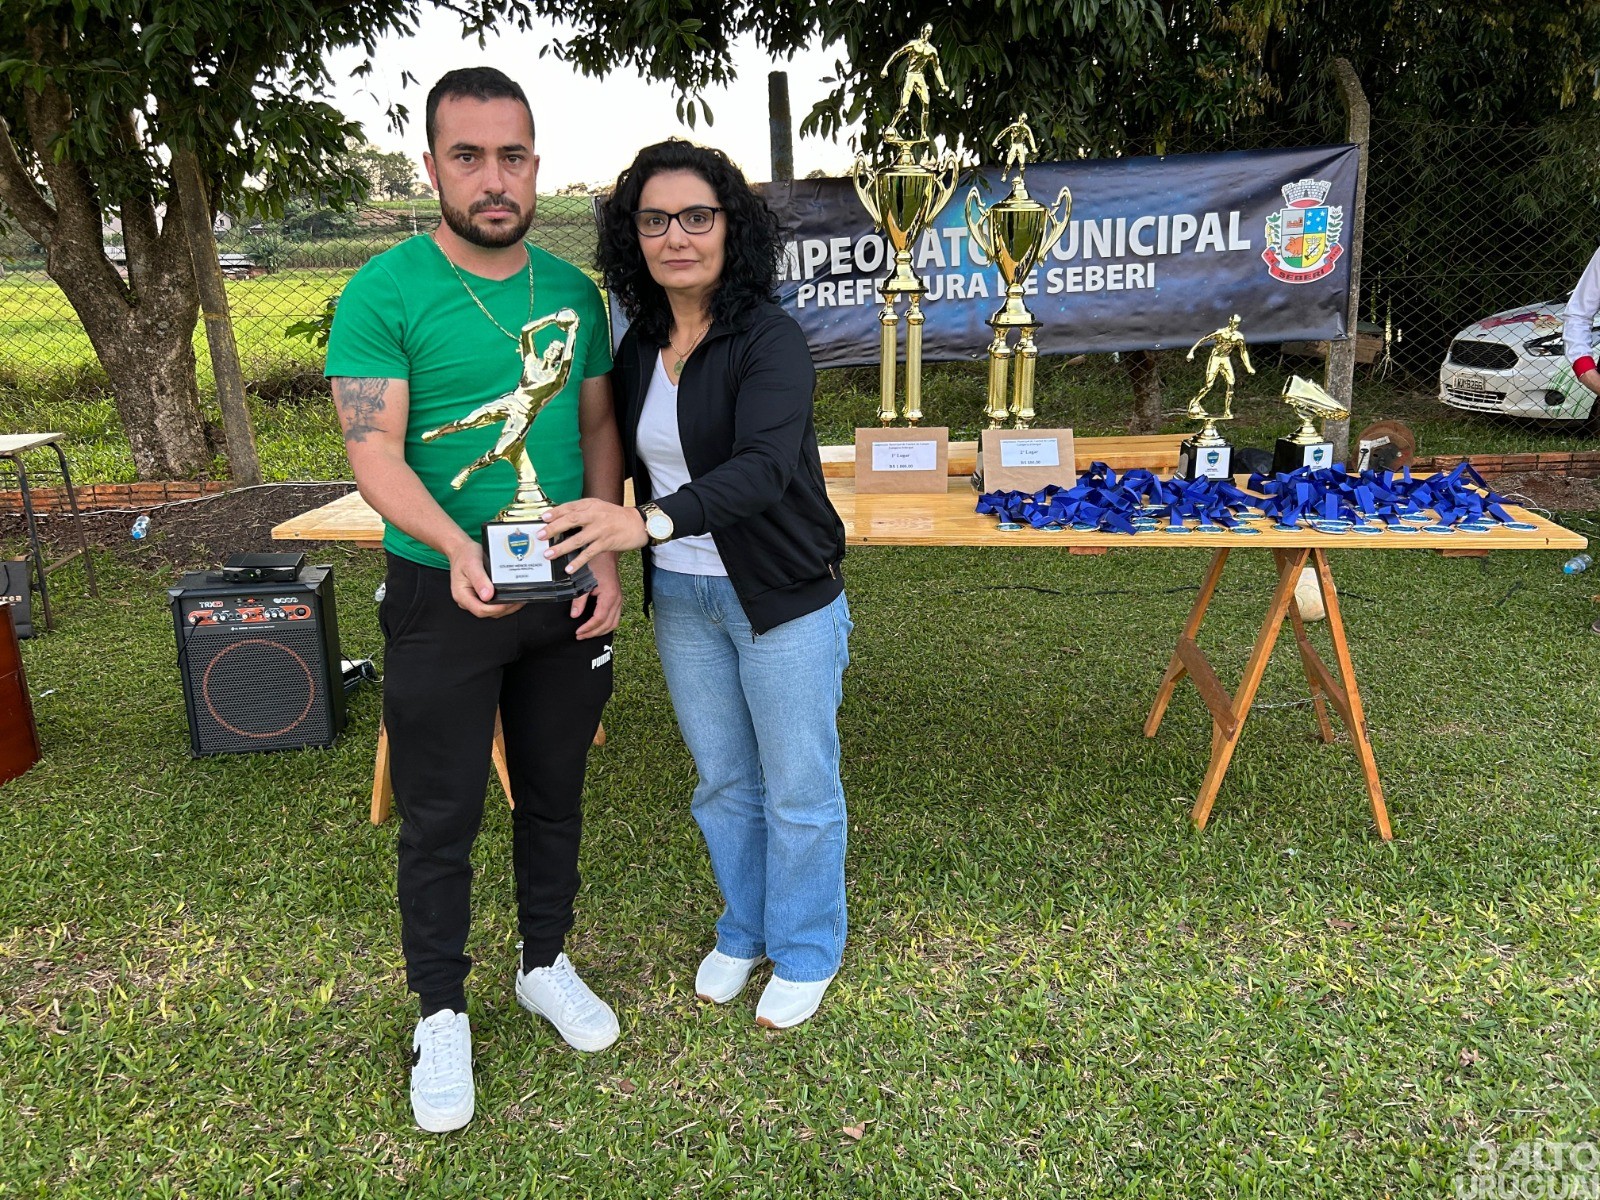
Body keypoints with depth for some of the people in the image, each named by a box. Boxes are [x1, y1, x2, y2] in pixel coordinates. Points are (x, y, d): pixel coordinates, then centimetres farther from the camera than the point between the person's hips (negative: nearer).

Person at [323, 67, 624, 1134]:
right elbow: (374, 452, -15)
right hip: (443, 597, -4)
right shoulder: (386, 292, -11)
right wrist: (458, 550, -32)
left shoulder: (572, 291, 4)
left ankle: (548, 966, 38)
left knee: (553, 795, 17)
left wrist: (608, 559, -3)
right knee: (441, 818, 6)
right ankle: (442, 1013, 27)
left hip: (565, 596, 4)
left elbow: (600, 431, 8)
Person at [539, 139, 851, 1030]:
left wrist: (650, 521, -45)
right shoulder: (639, 347, 4)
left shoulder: (770, 340, -17)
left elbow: (765, 466, -32)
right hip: (681, 599, 6)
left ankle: (806, 952, 31)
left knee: (798, 788, 8)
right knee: (723, 781, 19)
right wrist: (596, 540, 0)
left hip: (784, 597, -6)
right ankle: (744, 933, 41)